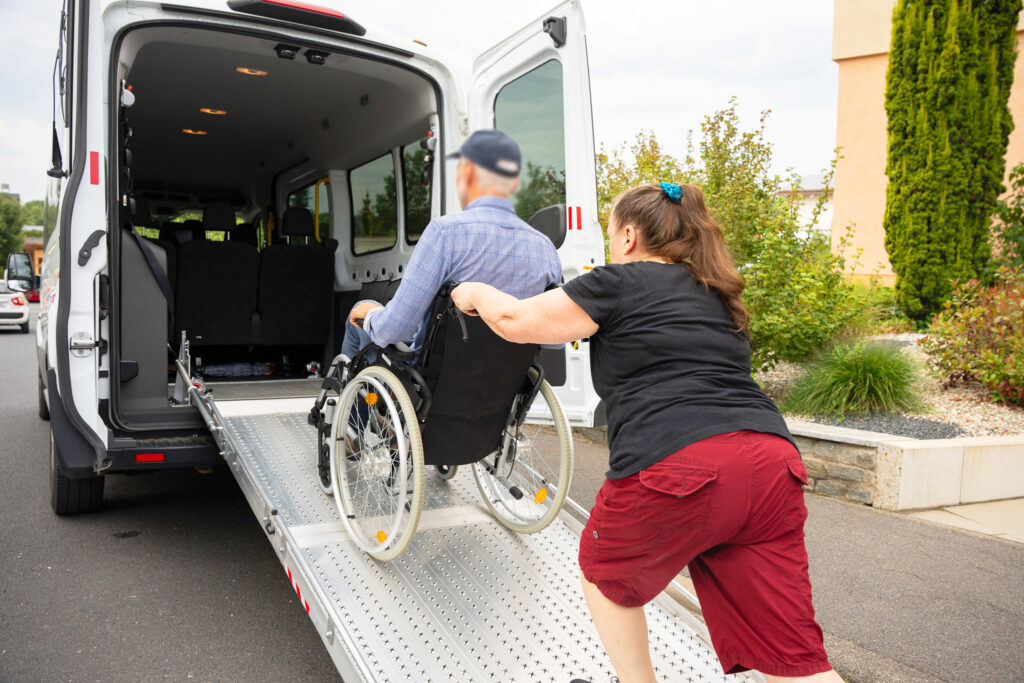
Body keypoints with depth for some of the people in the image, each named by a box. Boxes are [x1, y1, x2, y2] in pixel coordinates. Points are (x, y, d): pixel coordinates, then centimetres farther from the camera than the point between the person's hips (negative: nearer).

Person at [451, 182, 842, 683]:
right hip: (771, 461, 7)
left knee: (604, 573, 24)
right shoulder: (715, 295, 26)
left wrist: (474, 293, 26)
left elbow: (516, 320, 5)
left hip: (678, 470, -7)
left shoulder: (622, 281, 4)